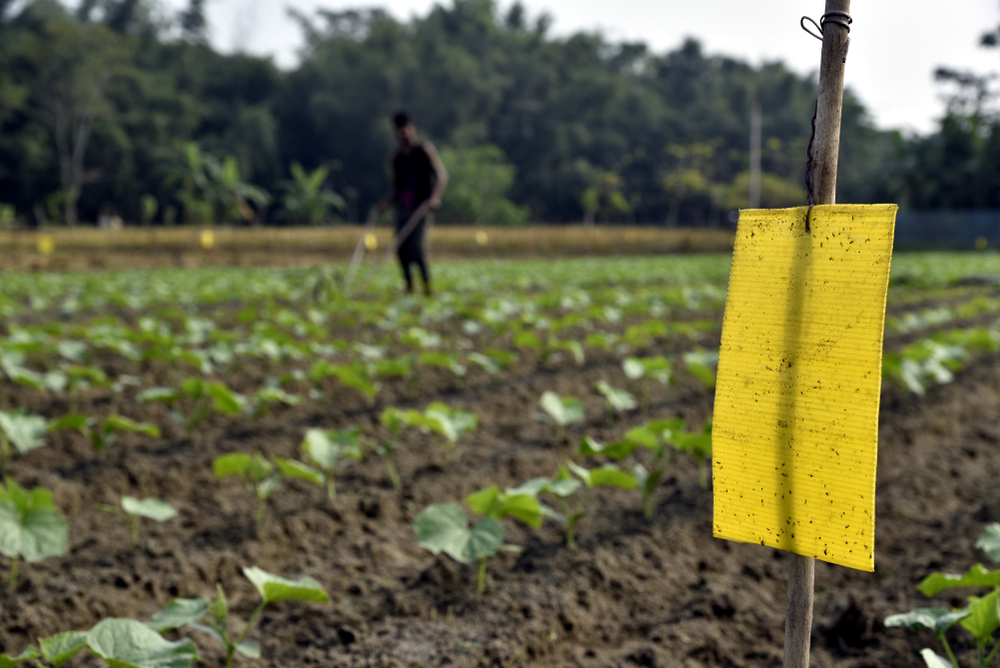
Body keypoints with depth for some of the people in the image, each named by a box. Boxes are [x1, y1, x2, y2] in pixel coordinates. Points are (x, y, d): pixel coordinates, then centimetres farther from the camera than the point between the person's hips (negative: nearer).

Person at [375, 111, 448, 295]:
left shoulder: (425, 149, 1)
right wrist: (385, 203, 7)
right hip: (403, 209, 5)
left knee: (416, 246, -19)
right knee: (401, 249, -2)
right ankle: (409, 285, 11)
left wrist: (435, 197, -25)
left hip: (421, 208, -5)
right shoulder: (397, 158, 16)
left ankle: (427, 285, -11)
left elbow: (442, 175, -9)